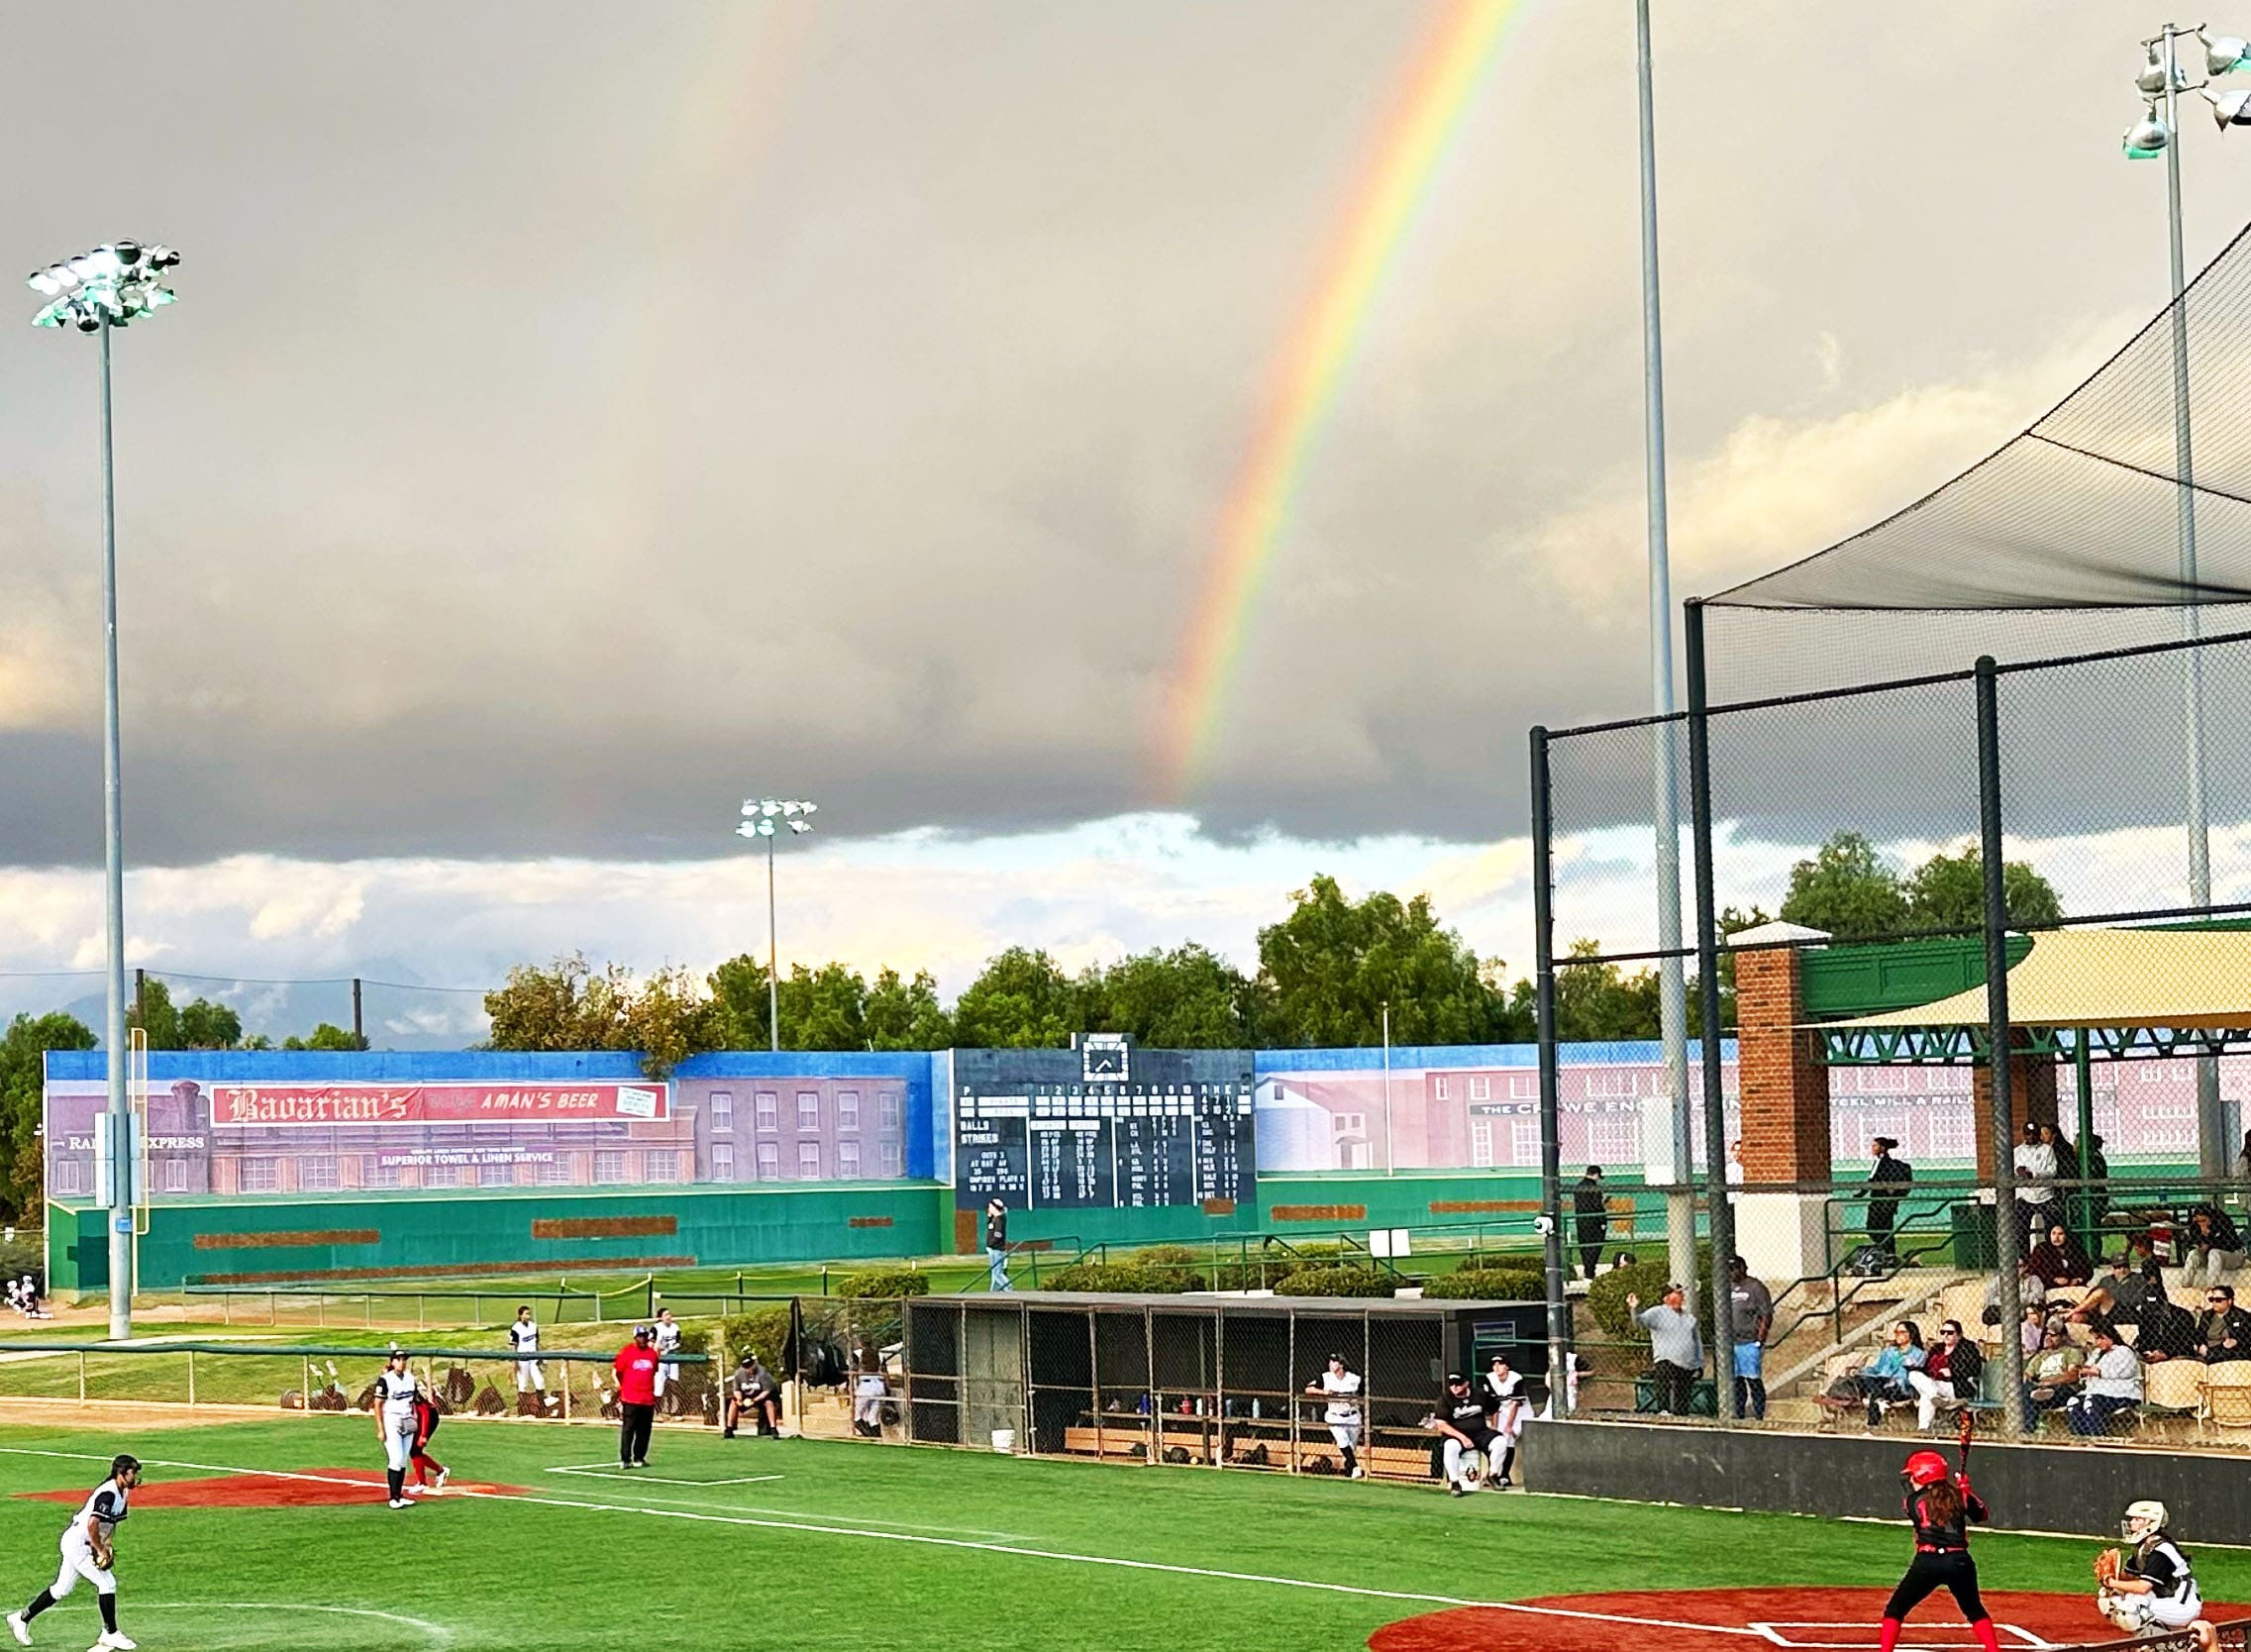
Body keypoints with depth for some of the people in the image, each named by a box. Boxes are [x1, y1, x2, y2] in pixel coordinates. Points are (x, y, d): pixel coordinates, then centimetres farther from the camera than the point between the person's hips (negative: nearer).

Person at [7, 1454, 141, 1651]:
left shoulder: (122, 1493, 7)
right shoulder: (108, 1494, -24)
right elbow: (92, 1524, -32)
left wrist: (108, 1544, 7)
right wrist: (101, 1551, -21)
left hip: (84, 1545, 10)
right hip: (77, 1543, -10)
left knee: (62, 1589, 17)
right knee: (107, 1583, -10)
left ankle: (21, 1619, 29)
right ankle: (110, 1634, -2)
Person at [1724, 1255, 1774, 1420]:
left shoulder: (1756, 1287, -6)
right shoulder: (1728, 1288, 16)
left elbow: (1767, 1315, -9)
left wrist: (1759, 1340, -14)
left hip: (1749, 1343, -7)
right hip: (1730, 1343, 7)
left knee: (1753, 1380, -7)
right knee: (1736, 1381, 9)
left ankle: (1759, 1417, -3)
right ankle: (1739, 1416, 15)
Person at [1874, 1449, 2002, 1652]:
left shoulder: (1913, 1501, 2)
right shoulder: (1960, 1496, 6)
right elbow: (1982, 1514, 21)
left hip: (1926, 1562, -2)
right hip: (1959, 1561, 3)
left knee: (1895, 1610, 10)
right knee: (1975, 1611, 22)